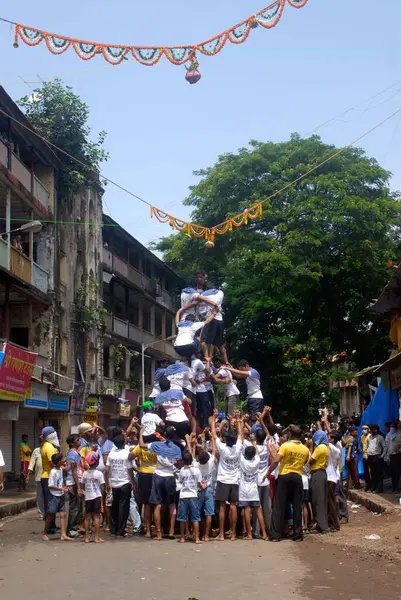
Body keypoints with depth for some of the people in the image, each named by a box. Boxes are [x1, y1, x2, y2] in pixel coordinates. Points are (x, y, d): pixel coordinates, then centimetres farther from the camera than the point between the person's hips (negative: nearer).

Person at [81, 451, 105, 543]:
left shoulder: (85, 473, 2)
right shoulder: (99, 473, -10)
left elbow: (82, 486, 5)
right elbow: (102, 487, -10)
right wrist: (102, 495, 5)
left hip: (88, 497, 4)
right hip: (97, 497, -4)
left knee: (87, 517, 9)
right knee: (96, 517, 0)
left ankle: (87, 537, 13)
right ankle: (97, 537, 0)